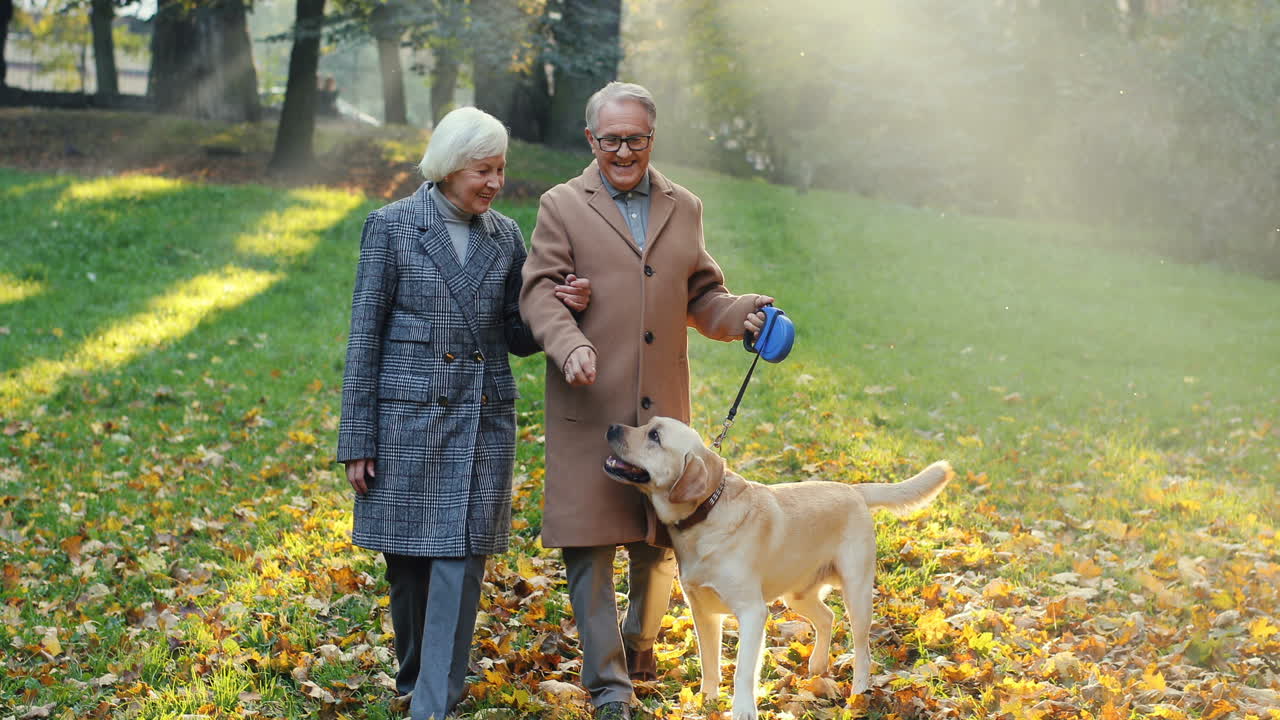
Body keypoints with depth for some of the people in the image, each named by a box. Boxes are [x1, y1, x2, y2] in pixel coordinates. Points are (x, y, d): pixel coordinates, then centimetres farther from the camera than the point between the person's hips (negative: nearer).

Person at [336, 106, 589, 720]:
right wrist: (356, 440, -5)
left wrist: (559, 308, -8)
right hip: (408, 416, -2)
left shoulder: (506, 237, 7)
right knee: (407, 558, 8)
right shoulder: (392, 226, -3)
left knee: (462, 559, -4)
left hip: (483, 421, 2)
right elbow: (365, 335, -3)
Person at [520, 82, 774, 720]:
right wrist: (569, 345, -24)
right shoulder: (562, 207, 5)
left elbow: (701, 297, 18)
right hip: (590, 410, -3)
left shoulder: (683, 209, 16)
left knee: (661, 542, 9)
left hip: (663, 408, 3)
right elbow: (540, 291, -5)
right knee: (590, 545, -4)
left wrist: (741, 314, -4)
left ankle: (640, 643, 34)